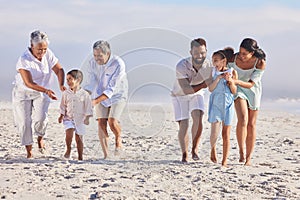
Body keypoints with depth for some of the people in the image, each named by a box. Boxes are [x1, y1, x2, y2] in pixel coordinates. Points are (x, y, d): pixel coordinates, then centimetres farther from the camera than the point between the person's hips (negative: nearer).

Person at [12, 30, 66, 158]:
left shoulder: (48, 54, -11)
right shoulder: (24, 60, -26)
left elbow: (59, 70, -3)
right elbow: (29, 83, -31)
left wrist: (61, 85, -23)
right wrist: (46, 90, -43)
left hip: (41, 94, 3)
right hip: (23, 93, -3)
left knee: (40, 119, -15)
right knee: (24, 122, -5)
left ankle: (40, 138, 18)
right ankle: (29, 151, 10)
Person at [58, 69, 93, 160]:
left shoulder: (85, 94, -5)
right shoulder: (66, 93, 2)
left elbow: (88, 107, -1)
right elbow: (63, 106, 11)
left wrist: (87, 118, -8)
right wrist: (61, 116, 4)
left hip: (80, 119, -1)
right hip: (68, 118, 1)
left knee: (79, 138, 4)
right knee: (69, 133, -23)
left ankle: (80, 157, 14)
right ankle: (68, 149, -1)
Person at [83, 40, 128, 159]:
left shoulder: (118, 64, -29)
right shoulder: (92, 63, -15)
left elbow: (111, 89, -31)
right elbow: (90, 85, -12)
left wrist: (95, 101, -40)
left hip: (117, 95, -4)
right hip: (100, 95, 4)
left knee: (112, 122, -21)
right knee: (101, 123, -8)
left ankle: (118, 138, 13)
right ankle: (105, 155, -1)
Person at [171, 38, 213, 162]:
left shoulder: (209, 66, -22)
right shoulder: (182, 66, -32)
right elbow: (186, 90, -32)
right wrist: (203, 84, -33)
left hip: (197, 94, 2)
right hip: (180, 95, -2)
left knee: (198, 118, -23)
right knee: (183, 125, -11)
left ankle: (195, 150, -7)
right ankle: (184, 155, 7)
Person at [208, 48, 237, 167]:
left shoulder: (232, 72, 2)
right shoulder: (213, 72, 4)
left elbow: (234, 91, 1)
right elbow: (210, 89, -5)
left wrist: (230, 81, -15)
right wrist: (218, 78, -15)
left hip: (228, 104, 0)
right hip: (215, 104, 0)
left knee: (226, 134, 2)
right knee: (215, 132, -11)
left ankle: (224, 161, 9)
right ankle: (213, 148, 21)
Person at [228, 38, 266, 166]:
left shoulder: (260, 63, -26)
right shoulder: (234, 58, -24)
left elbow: (250, 84, -26)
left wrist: (238, 81, -41)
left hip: (253, 91, 1)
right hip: (238, 90, 0)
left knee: (251, 124, 4)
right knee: (243, 119, -23)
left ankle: (248, 158, 14)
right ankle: (241, 152, -11)